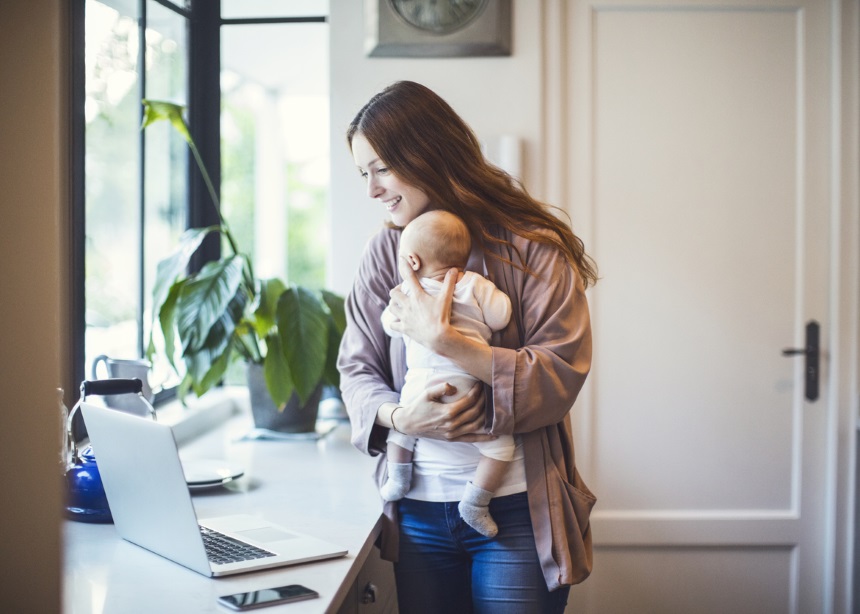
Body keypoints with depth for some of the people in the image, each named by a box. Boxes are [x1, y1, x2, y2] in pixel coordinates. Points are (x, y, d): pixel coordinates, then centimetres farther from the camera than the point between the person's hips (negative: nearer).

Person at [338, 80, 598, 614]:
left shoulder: (532, 247, -8)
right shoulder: (385, 254, 5)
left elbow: (561, 376, -15)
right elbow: (356, 369, 6)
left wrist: (444, 340, -22)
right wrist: (399, 417, -15)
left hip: (516, 511, -3)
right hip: (418, 511, 4)